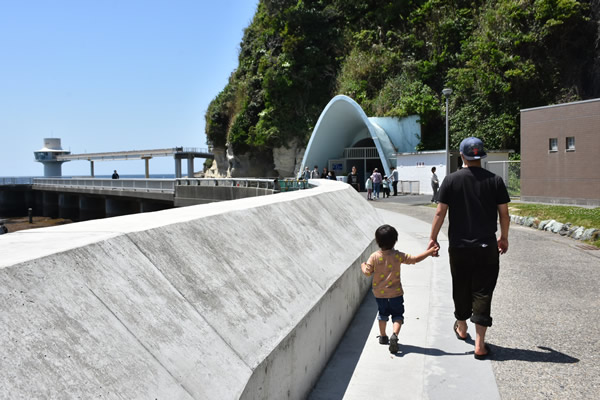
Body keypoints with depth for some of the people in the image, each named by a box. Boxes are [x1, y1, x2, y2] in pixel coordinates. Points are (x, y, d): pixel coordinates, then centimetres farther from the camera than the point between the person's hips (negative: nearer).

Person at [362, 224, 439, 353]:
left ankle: (383, 336, 32)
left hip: (379, 293, 2)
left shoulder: (374, 257, -12)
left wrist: (363, 266, 13)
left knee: (383, 314, 21)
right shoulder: (398, 256, -13)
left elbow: (368, 272, -9)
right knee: (397, 315, 7)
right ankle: (394, 335, -16)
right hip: (395, 293, -2)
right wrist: (430, 252, -2)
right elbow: (415, 259, -10)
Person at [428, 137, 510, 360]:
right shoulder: (495, 181, -2)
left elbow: (440, 212, -4)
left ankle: (461, 329, 37)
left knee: (461, 289, 18)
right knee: (482, 293, 2)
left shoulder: (451, 180, -5)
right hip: (487, 247, 0)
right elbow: (504, 214, 2)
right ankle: (480, 344, 1)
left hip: (459, 247, 0)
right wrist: (504, 238, 18)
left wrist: (433, 238, 6)